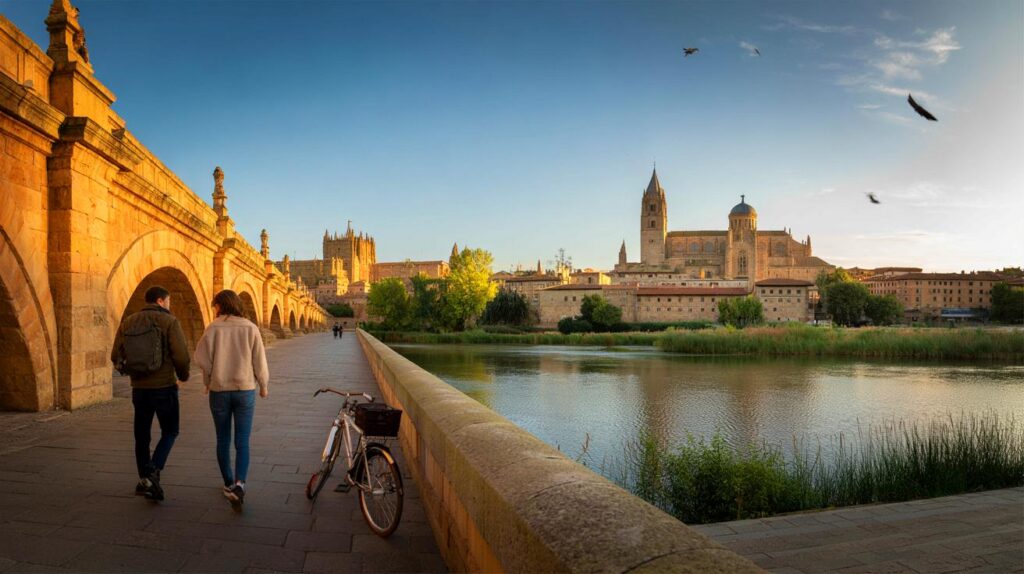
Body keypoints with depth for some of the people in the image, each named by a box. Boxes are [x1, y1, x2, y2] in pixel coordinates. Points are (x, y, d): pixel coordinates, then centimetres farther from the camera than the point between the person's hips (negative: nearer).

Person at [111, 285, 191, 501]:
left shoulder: (128, 322, 6)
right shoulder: (169, 321, -8)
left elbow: (116, 357, 5)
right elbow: (181, 355, -15)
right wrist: (183, 375, 4)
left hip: (139, 388, 4)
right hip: (164, 387, -4)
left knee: (142, 436, 16)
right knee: (169, 432, 11)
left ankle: (145, 480, 21)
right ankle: (152, 474, -6)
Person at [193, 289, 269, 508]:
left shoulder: (214, 328, -5)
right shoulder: (250, 328, -3)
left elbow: (201, 358, -8)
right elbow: (259, 361, -2)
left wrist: (208, 381, 10)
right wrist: (263, 386, 12)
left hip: (219, 390, 0)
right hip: (245, 390, 0)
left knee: (223, 441, 15)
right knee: (242, 442, 3)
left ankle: (229, 484, 26)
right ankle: (239, 483, -16)